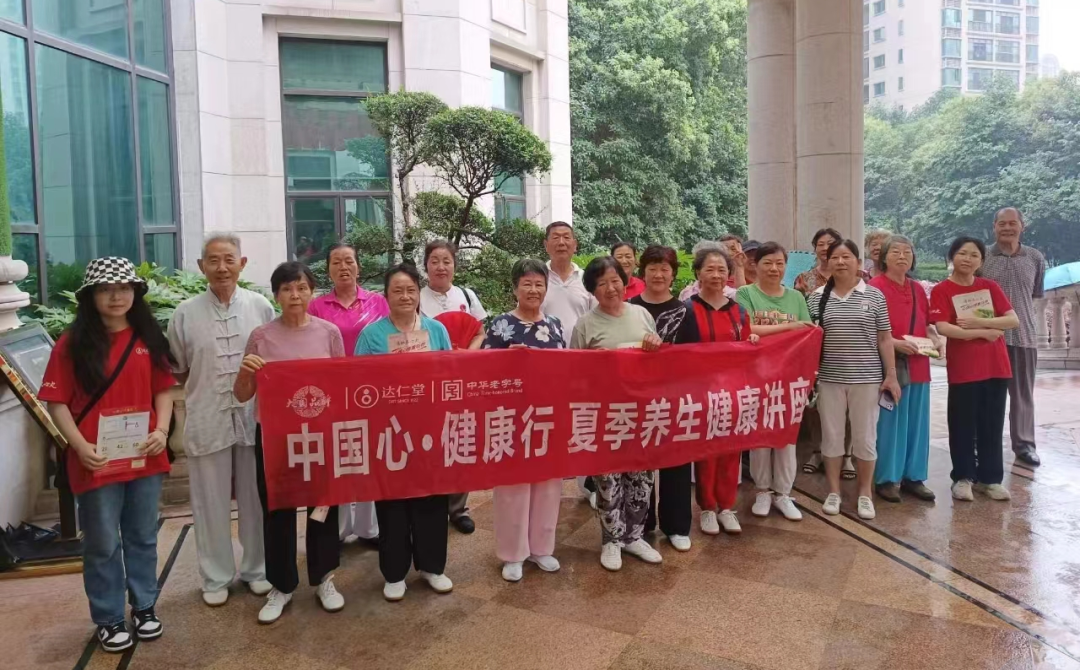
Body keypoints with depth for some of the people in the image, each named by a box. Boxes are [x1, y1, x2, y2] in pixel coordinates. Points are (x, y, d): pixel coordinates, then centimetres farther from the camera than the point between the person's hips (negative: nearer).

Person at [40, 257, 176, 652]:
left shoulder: (148, 338, 4)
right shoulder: (73, 343, -5)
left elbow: (163, 390, 7)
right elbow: (57, 402, -5)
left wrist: (162, 431, -8)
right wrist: (79, 445, -16)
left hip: (145, 456, 3)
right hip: (97, 461, -3)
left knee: (143, 537, 16)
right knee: (103, 544, 10)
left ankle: (144, 607, 33)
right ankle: (108, 619, 26)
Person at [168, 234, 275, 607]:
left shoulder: (260, 307, 0)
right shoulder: (185, 313, 0)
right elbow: (177, 370, 9)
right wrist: (205, 391, 2)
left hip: (255, 417, 0)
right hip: (207, 420, 0)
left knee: (255, 499, 12)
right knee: (211, 502, 10)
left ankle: (256, 569, 29)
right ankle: (216, 577, 25)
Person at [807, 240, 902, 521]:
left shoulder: (874, 295, 0)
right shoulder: (817, 297, 2)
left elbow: (884, 338, 2)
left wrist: (891, 375, -2)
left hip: (866, 378, -1)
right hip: (829, 378, 1)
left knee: (865, 437, 8)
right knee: (831, 435, 8)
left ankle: (865, 494, 22)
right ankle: (833, 491, 22)